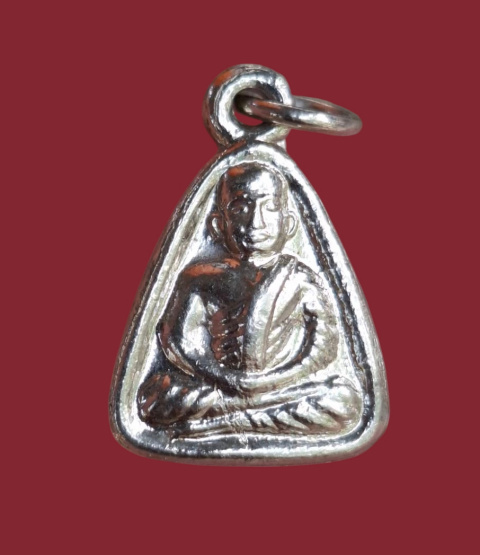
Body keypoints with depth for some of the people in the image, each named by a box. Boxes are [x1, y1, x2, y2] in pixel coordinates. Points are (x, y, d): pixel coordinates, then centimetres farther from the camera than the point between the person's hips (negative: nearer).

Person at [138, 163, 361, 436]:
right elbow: (179, 340, -4)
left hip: (284, 385, 1)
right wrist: (225, 378, -19)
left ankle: (218, 422, -21)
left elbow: (323, 347, -3)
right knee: (155, 397, -28)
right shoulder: (203, 277, 4)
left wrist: (270, 380, -17)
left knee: (345, 401, -28)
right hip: (215, 385, 0)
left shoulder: (301, 279, 5)